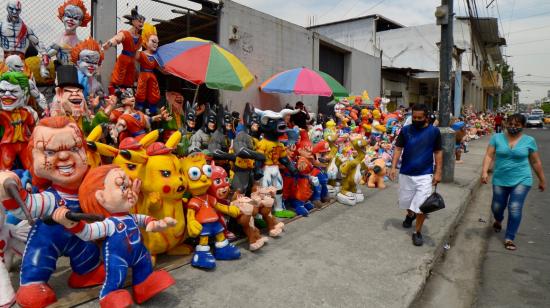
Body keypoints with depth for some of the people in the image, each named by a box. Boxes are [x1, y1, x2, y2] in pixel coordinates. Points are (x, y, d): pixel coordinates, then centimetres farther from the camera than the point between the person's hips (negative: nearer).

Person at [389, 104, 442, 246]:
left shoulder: (434, 131, -4)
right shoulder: (405, 130, -3)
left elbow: (438, 152, 1)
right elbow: (398, 149, -1)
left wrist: (438, 172, -5)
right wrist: (393, 167, -11)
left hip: (425, 175, -2)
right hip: (406, 173, 2)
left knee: (421, 205, -4)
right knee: (406, 201, 17)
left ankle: (417, 232, 14)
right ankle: (410, 215, 50)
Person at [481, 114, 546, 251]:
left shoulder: (529, 140, 0)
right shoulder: (497, 137, -1)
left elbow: (536, 162, 7)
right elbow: (489, 156, -6)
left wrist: (542, 180, 12)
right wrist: (484, 171, -20)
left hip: (521, 180, -1)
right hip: (500, 180, 1)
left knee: (515, 209, -8)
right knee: (497, 207, 10)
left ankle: (509, 239, 4)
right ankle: (498, 221, 45)